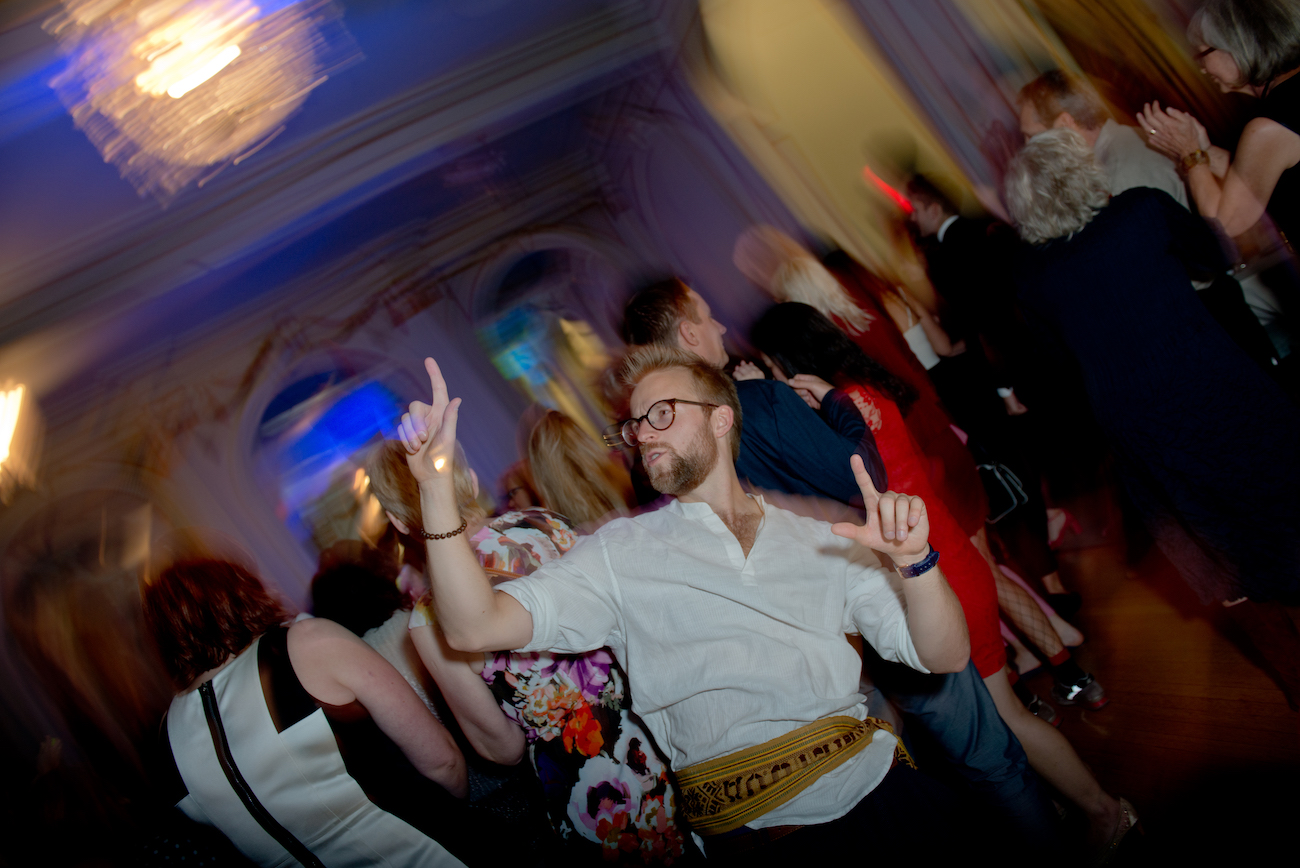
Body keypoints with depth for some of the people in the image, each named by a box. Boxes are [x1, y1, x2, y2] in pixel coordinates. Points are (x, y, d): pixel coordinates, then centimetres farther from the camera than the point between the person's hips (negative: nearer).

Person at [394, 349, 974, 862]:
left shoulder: (822, 543, 14)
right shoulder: (620, 553, 9)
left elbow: (944, 657, 10)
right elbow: (475, 629, -3)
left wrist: (914, 561, -10)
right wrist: (437, 481, -13)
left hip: (883, 789, 2)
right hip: (758, 831, -2)